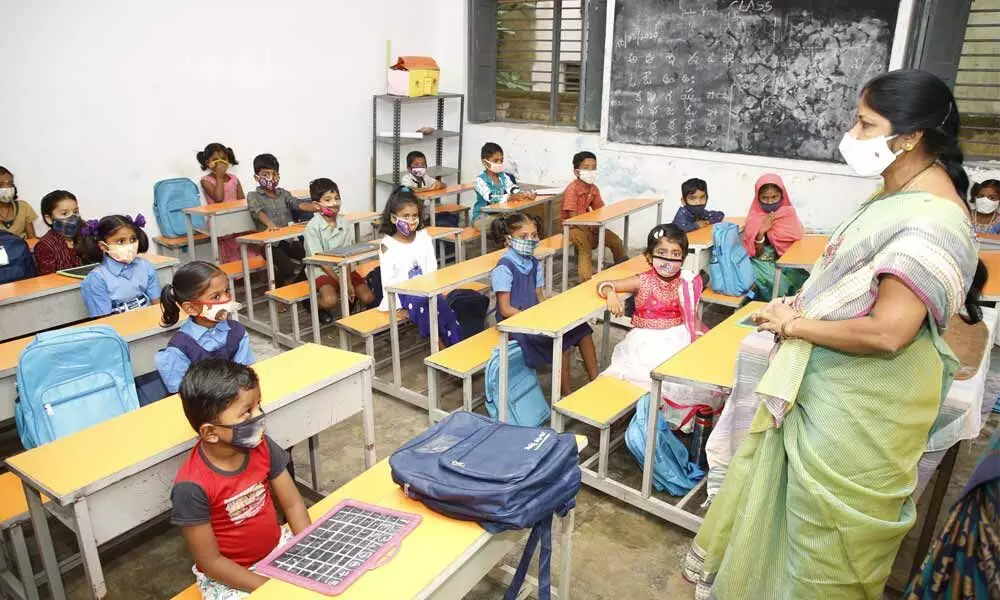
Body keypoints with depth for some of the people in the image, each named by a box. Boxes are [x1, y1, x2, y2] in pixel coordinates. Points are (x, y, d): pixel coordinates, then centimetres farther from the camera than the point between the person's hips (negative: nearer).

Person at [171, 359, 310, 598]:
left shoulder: (262, 447, -12)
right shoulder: (193, 487, -27)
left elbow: (293, 504, -3)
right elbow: (211, 562, -19)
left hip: (277, 549, 5)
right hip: (228, 578, -4)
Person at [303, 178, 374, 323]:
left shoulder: (343, 223, -1)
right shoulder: (313, 227, -14)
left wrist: (348, 281, -16)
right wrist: (341, 282, -17)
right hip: (322, 272, -5)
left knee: (369, 297, -11)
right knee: (330, 301, -31)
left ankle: (349, 297, 22)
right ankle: (316, 306, 5)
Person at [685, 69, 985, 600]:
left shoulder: (933, 222, -26)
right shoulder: (897, 196, 5)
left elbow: (887, 331, -31)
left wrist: (794, 324, -18)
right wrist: (801, 306, -1)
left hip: (861, 411, -9)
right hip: (824, 388, 10)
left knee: (828, 535, 14)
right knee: (790, 503, 28)